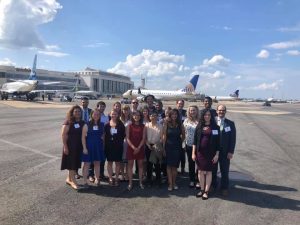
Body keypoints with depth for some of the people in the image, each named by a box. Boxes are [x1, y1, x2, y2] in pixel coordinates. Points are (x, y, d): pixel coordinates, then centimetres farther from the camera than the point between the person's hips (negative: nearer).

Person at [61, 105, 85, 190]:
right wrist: (65, 146, -16)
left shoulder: (82, 123, 7)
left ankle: (69, 179, 28)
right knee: (72, 163, 0)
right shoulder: (68, 122, -9)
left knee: (76, 163, 13)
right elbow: (63, 134, -13)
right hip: (70, 146, -6)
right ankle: (73, 181, 8)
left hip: (79, 146, 6)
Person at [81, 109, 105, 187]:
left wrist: (103, 145, 1)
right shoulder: (87, 125, -7)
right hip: (89, 147, -3)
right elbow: (83, 137, -7)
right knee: (87, 164, 2)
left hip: (98, 147, 4)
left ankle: (97, 179, 27)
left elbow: (103, 136, 10)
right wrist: (84, 148, -13)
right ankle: (85, 181, 13)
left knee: (97, 163, 13)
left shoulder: (102, 125, 4)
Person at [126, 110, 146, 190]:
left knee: (140, 165, 6)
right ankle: (130, 183, 8)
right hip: (131, 148, 0)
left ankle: (140, 182, 14)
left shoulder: (143, 126, 4)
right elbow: (127, 138, -3)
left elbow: (143, 138, -2)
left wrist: (138, 148, -13)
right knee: (130, 165, 2)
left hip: (140, 148, 1)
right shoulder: (129, 126, 3)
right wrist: (133, 147, -15)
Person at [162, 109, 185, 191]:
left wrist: (179, 141, 8)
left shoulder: (180, 125, 3)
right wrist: (164, 147, -6)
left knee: (175, 166, 8)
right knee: (169, 166, -1)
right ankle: (170, 184, 7)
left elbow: (183, 136, 14)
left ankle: (174, 183, 21)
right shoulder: (167, 124, -1)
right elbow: (164, 136, -3)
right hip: (169, 147, -1)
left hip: (177, 147, 2)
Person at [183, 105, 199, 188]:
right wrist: (184, 143, 5)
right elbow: (183, 132, 8)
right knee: (191, 163, 12)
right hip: (189, 145, 2)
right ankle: (192, 180, 25)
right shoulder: (186, 121, 3)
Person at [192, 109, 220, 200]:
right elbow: (195, 140, 4)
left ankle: (206, 191, 15)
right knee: (200, 171, 8)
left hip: (210, 152, -2)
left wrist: (217, 154, -6)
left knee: (208, 172, 6)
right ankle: (202, 190, 22)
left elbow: (217, 141, -3)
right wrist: (193, 153, 1)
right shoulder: (199, 126, 3)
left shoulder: (215, 127, -3)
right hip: (200, 152, 2)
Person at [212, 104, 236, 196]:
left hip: (225, 152, 0)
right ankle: (213, 185, 32)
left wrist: (231, 152, -8)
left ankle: (224, 188, 28)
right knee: (213, 170, 13)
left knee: (225, 171, 11)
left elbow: (233, 138, -3)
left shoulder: (230, 123, -1)